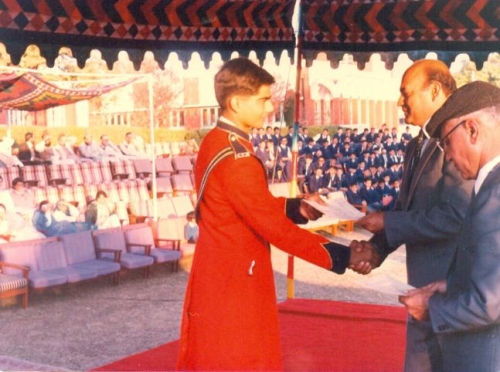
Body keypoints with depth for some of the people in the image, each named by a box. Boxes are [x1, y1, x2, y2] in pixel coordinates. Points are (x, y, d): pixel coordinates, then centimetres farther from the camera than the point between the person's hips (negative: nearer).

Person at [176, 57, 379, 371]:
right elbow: (276, 228, -25)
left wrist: (295, 207, 5)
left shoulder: (215, 142, 6)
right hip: (235, 283, -10)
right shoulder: (236, 158, -24)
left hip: (217, 276, 10)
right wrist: (343, 256, -20)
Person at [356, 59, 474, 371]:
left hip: (447, 286, -9)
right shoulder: (417, 145, 13)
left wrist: (387, 222, -16)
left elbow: (454, 216, -26)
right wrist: (377, 247, 1)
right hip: (426, 281, 9)